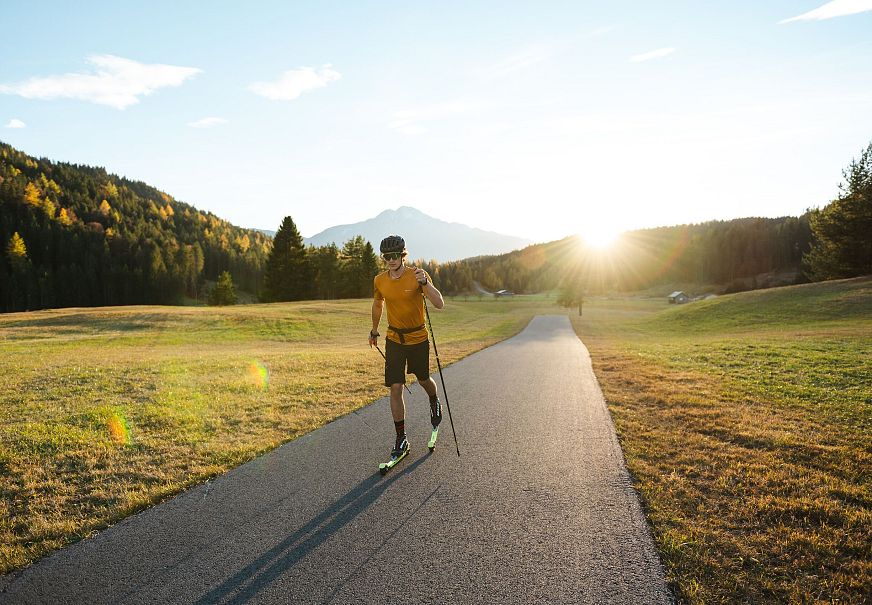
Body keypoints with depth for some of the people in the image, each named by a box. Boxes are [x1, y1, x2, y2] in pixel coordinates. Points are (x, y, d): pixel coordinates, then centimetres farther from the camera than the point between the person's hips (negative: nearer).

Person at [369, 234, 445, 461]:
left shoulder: (417, 275, -16)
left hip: (418, 338, -2)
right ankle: (401, 439, 3)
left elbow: (439, 304, -26)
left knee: (423, 380, 16)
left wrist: (425, 283, -40)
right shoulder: (379, 281, -5)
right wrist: (374, 330, 24)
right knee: (395, 388, -5)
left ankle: (435, 403, 52)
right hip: (394, 339, 2)